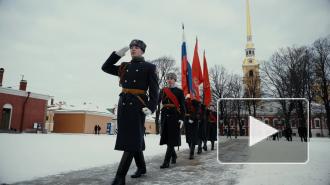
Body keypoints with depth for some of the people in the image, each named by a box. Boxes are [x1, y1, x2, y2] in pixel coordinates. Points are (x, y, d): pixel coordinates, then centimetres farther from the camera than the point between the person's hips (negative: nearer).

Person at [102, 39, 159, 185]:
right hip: (123, 104, 6)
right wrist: (118, 53, 10)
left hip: (138, 106, -5)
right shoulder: (124, 67, 18)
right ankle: (141, 167, 29)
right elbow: (106, 67, 19)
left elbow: (154, 90, -4)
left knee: (132, 139, -6)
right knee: (135, 138, 12)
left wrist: (150, 107, -18)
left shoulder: (149, 67, 3)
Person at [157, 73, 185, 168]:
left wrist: (181, 119, -10)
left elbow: (182, 106, -2)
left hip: (174, 117, -4)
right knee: (166, 138, 10)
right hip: (165, 116, 4)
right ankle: (174, 155, 33)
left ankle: (166, 161, -2)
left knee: (171, 139, -6)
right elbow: (158, 101, 9)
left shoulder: (179, 91, 2)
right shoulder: (163, 90, 13)